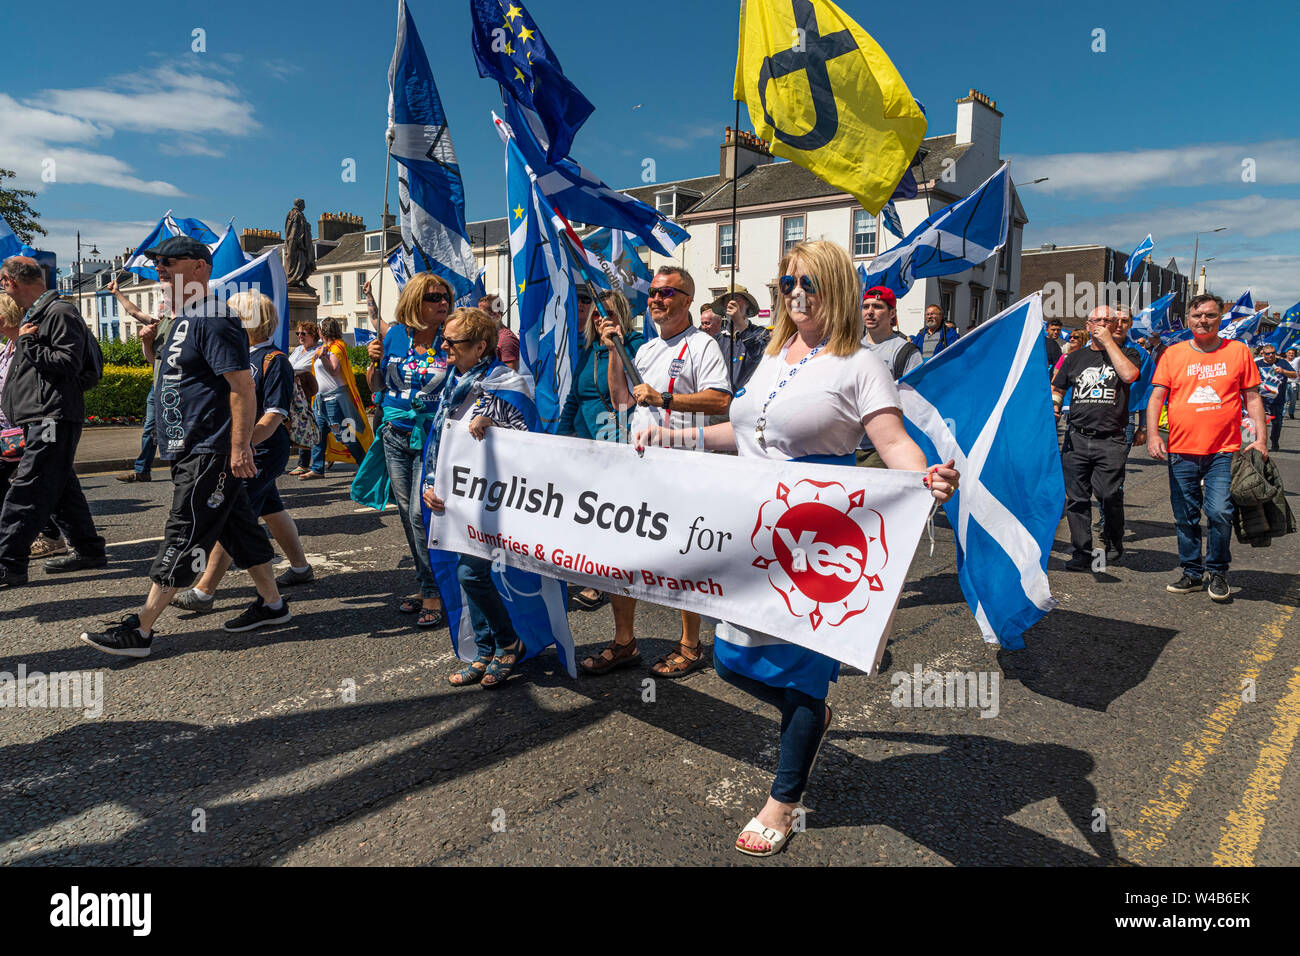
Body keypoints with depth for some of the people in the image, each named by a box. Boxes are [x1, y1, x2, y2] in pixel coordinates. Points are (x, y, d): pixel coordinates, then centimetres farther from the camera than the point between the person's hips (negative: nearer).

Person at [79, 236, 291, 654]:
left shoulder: (213, 320, -15)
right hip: (193, 451, 11)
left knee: (183, 537, -5)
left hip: (210, 454, -11)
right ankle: (272, 604, 24)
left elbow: (243, 387, -22)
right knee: (237, 528, 14)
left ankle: (140, 630, 0)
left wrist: (239, 447, -25)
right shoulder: (184, 321, 18)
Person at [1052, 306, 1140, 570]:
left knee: (1110, 496, -10)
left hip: (1111, 441, -3)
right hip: (1076, 439, 3)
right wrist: (1053, 404, -1)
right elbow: (1057, 389, 23)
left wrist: (1108, 341, -8)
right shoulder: (1075, 357, 17)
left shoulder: (1126, 353, 8)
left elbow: (1129, 375, -14)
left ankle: (1114, 545, 15)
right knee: (1077, 498, 2)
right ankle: (1082, 553, 12)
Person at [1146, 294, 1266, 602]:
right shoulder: (1173, 354, 5)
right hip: (1181, 451, 1)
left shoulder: (1238, 351, 5)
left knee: (1219, 513, -10)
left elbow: (1252, 397, 7)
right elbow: (1156, 397, 3)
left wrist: (1260, 438, -1)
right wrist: (1153, 434, -9)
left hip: (1224, 452, -1)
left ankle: (1217, 572, 11)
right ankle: (1192, 572, 22)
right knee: (1185, 517, 8)